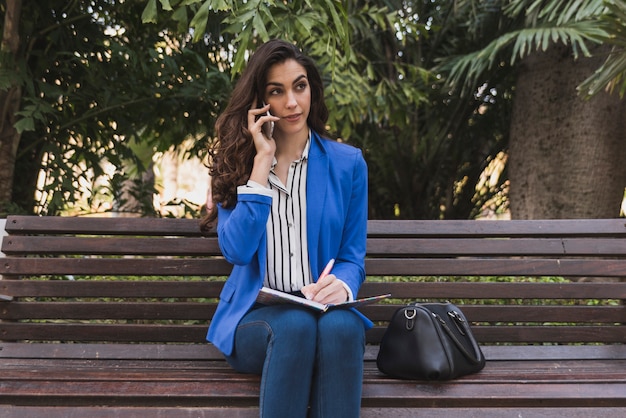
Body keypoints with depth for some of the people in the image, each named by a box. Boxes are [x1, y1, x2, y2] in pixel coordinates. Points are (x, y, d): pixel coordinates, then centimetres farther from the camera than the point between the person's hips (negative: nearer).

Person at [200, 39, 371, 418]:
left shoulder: (348, 163, 6)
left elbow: (352, 256, 6)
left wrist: (341, 286, -20)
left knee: (341, 326, -35)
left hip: (321, 310, 1)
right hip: (257, 316, 0)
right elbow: (237, 251, -11)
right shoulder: (235, 162, 5)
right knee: (296, 325, -35)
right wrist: (262, 161, -11)